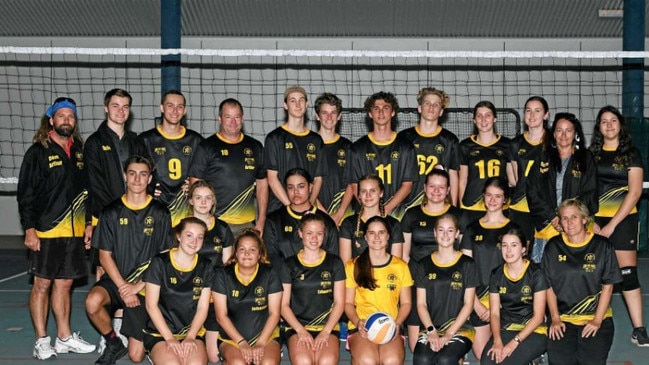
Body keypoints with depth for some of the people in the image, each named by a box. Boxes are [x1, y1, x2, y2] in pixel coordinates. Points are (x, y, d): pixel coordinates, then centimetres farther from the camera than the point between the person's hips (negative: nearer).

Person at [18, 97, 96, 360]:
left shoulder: (79, 151, 12)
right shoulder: (38, 151, -5)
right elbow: (25, 194, -7)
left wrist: (88, 225, 15)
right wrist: (29, 229, -12)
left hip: (74, 231, 5)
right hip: (45, 230, -5)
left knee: (64, 283, 12)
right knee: (42, 284, 1)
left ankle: (64, 337, 22)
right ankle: (41, 341, 9)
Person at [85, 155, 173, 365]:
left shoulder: (160, 213, -1)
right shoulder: (111, 212, 2)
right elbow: (104, 255, 1)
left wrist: (137, 287, -11)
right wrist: (122, 286, -13)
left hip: (145, 286, -1)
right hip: (115, 280, 1)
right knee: (93, 301, -34)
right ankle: (113, 344, -4)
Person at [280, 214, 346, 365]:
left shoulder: (334, 263, 10)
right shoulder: (289, 265, 9)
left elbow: (339, 302, 7)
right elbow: (284, 304, 6)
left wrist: (325, 332, -7)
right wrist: (301, 330, -9)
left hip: (328, 326, 0)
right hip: (297, 327, 0)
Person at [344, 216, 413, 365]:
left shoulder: (400, 266, 15)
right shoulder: (353, 266, 12)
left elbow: (406, 303, 14)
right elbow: (348, 303, 11)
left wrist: (397, 323, -5)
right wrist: (357, 322, -10)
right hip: (361, 327, -1)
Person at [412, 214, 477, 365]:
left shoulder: (467, 264, 4)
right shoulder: (424, 265, 11)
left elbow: (468, 304, 0)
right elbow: (421, 303, 7)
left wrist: (449, 334, -10)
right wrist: (431, 331, -9)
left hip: (460, 328, -2)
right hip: (430, 328, 2)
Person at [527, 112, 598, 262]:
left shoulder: (586, 159, 9)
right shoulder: (543, 159, 13)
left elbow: (589, 194, 2)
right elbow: (532, 191, 5)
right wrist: (552, 217, -6)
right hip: (546, 226, 1)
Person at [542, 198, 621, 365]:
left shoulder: (602, 246, 0)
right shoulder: (553, 246, 5)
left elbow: (608, 286, 0)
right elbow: (549, 285, 7)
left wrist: (597, 320, -7)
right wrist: (555, 318, -1)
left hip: (596, 316, -1)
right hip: (562, 318, 1)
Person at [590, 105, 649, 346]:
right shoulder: (591, 154, 10)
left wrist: (611, 225, -10)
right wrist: (590, 221, -6)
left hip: (623, 220, -2)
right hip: (594, 220, 3)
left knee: (627, 273, -7)